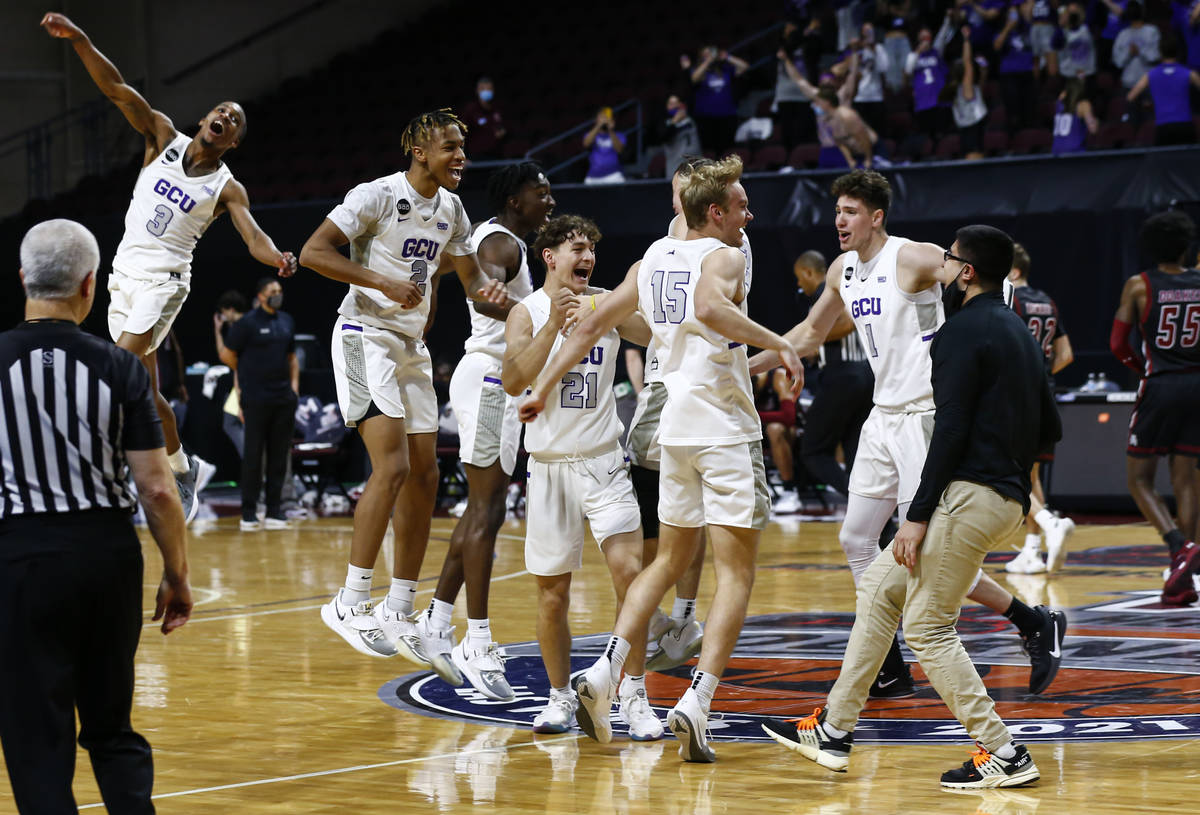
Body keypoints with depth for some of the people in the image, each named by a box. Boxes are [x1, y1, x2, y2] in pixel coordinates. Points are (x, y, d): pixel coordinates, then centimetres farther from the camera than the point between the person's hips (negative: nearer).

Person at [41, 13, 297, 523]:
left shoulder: (227, 188, -1)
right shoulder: (164, 138, 5)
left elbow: (254, 237, -14)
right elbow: (116, 89, -5)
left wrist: (279, 259, -38)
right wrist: (78, 40, -18)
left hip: (164, 278, -4)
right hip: (124, 272, 4)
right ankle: (184, 469, 23)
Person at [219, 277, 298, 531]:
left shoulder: (287, 322, 13)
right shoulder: (247, 323, -5)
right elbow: (227, 355, 0)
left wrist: (294, 383, 10)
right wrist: (251, 373, 8)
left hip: (284, 398, 6)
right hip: (256, 400, -6)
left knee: (279, 456, 6)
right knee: (252, 456, -3)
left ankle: (274, 511, 12)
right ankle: (248, 514, 2)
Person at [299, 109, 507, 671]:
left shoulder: (450, 209, 9)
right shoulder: (377, 196, -14)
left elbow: (469, 276, 19)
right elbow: (312, 252, -18)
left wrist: (489, 292, -5)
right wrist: (383, 283, -25)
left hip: (411, 346, 9)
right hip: (365, 336, -9)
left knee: (424, 477, 6)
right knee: (391, 466, -19)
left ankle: (399, 614, 14)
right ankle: (351, 604, -14)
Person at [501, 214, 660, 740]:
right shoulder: (528, 312, -3)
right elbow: (514, 382, -16)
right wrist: (554, 323, -22)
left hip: (604, 460, 1)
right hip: (549, 465, -1)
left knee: (629, 571, -13)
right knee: (552, 592, 5)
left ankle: (634, 697, -8)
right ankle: (561, 695, 22)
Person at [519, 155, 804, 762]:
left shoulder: (654, 257, 14)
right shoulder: (724, 256, -7)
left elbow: (593, 324, 17)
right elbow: (709, 307, -30)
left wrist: (544, 388, 23)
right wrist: (775, 343, -26)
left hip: (676, 429, 7)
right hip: (726, 428, -7)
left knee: (671, 559, 20)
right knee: (735, 572, -4)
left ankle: (604, 673, 6)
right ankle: (695, 704, -16)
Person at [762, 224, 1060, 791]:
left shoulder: (964, 330, -11)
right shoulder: (1018, 331, 17)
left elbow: (950, 430, -18)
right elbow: (1049, 429, 18)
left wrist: (918, 516, -17)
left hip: (970, 494, -10)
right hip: (1008, 495, 10)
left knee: (928, 627, -4)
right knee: (878, 589, 16)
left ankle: (1003, 754, -5)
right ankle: (833, 732, 19)